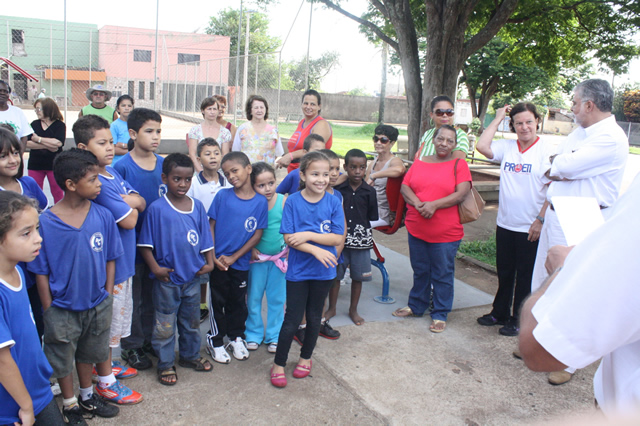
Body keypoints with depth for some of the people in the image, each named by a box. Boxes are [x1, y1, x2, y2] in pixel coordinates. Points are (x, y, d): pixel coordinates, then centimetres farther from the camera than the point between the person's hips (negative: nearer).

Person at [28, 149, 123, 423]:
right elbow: (41, 272, -10)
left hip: (97, 304, 3)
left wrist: (107, 296, 0)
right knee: (62, 358, 16)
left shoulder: (103, 216, -10)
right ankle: (70, 405, 39)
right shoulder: (46, 222, -17)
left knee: (89, 353, 23)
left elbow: (110, 259, 0)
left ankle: (87, 397, 45)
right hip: (62, 308, -3)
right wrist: (49, 310, -8)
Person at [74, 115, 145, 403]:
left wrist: (127, 200, -16)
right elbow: (129, 220, -23)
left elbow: (142, 203, 4)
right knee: (109, 321, 4)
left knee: (122, 313, 22)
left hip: (123, 259, 9)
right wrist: (131, 206, -4)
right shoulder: (96, 183, -24)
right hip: (108, 263, -9)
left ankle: (108, 363, 41)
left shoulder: (112, 173, 6)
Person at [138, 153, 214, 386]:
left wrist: (209, 262, -2)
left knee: (191, 321, 20)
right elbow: (145, 244, -8)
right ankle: (165, 364, 25)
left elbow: (205, 238, 7)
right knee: (165, 324, 9)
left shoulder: (197, 206, 0)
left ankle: (190, 355, 39)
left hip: (193, 276, 4)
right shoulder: (156, 208, -11)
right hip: (167, 279, -4)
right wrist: (155, 267, -16)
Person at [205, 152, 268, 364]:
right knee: (218, 302, 11)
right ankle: (215, 341, 26)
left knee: (238, 302, 16)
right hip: (218, 261, 0)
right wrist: (212, 256, -10)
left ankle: (236, 338, 34)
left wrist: (234, 257, -10)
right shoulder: (222, 196, -7)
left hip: (241, 263, 1)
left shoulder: (260, 202, -7)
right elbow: (211, 226, -3)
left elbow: (258, 234, -6)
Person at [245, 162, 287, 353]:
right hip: (257, 257, 0)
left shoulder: (284, 201, -10)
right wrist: (251, 249, -13)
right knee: (253, 297, 10)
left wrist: (289, 251, -5)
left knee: (277, 298, 12)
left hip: (279, 257, 0)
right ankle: (254, 334, 29)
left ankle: (274, 336, 28)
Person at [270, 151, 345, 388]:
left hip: (323, 271, 2)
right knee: (292, 319, 3)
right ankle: (279, 364, 21)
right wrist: (315, 250, -22)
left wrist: (308, 235, -19)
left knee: (314, 317, 17)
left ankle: (306, 358, 37)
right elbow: (288, 238, -13)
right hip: (298, 270, -2)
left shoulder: (333, 202, -6)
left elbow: (337, 238, -10)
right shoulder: (293, 201, -9)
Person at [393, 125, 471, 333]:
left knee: (442, 275, 6)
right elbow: (404, 186, 4)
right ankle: (416, 306, 34)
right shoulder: (420, 163, 10)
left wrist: (434, 205, -21)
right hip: (416, 229, 4)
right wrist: (417, 203, -15)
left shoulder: (459, 165, -2)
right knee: (420, 271, 18)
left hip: (445, 232, -4)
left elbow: (461, 193, -13)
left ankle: (440, 315, 20)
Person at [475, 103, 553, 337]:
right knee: (504, 272, 18)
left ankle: (518, 320, 23)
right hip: (505, 223, 5)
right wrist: (498, 118, -3)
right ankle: (499, 312, 34)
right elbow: (482, 146, -12)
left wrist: (540, 220, -15)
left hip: (530, 228, -4)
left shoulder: (547, 151, -8)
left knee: (525, 275, 8)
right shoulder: (506, 147, 4)